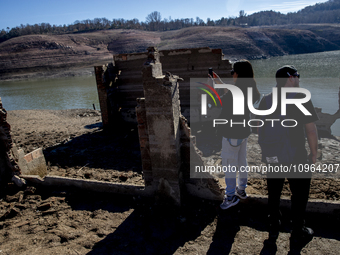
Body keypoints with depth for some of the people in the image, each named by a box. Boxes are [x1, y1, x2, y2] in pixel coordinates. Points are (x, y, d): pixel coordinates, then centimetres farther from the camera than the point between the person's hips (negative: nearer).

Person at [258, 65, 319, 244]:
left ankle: (273, 229, 30)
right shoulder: (301, 99, -13)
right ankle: (297, 231, 30)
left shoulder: (266, 100, 0)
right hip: (296, 157, -4)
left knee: (274, 193, 17)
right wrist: (314, 154, 0)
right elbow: (311, 130, -12)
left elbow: (260, 128, 5)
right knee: (299, 194, 16)